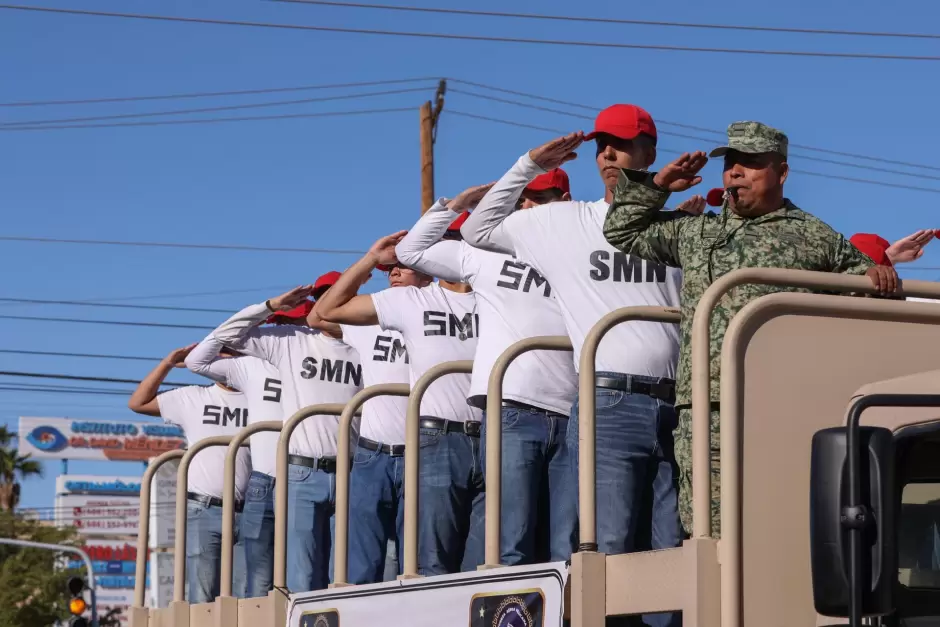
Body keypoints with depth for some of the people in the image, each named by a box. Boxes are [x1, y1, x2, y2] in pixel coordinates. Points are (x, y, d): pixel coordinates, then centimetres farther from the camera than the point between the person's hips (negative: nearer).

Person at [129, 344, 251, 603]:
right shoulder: (192, 398, 13)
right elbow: (138, 403, 19)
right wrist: (168, 363, 10)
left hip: (247, 514, 0)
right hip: (202, 512, 0)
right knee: (203, 600, -3)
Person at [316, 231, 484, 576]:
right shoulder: (411, 301, 13)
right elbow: (328, 309, 19)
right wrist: (372, 258, 14)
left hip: (492, 442, 1)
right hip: (436, 442, -1)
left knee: (485, 570, -3)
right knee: (433, 567, -4)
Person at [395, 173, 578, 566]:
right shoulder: (489, 253, 17)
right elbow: (410, 251, 22)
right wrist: (457, 204, 20)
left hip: (571, 419, 1)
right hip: (511, 414, -1)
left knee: (568, 552, -3)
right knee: (513, 549, -9)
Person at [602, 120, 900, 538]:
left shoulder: (815, 237, 14)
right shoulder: (694, 232, 24)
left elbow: (863, 279, 22)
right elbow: (622, 230, 32)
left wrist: (877, 275, 0)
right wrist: (657, 185, 23)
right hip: (706, 407, 2)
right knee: (709, 528, -6)